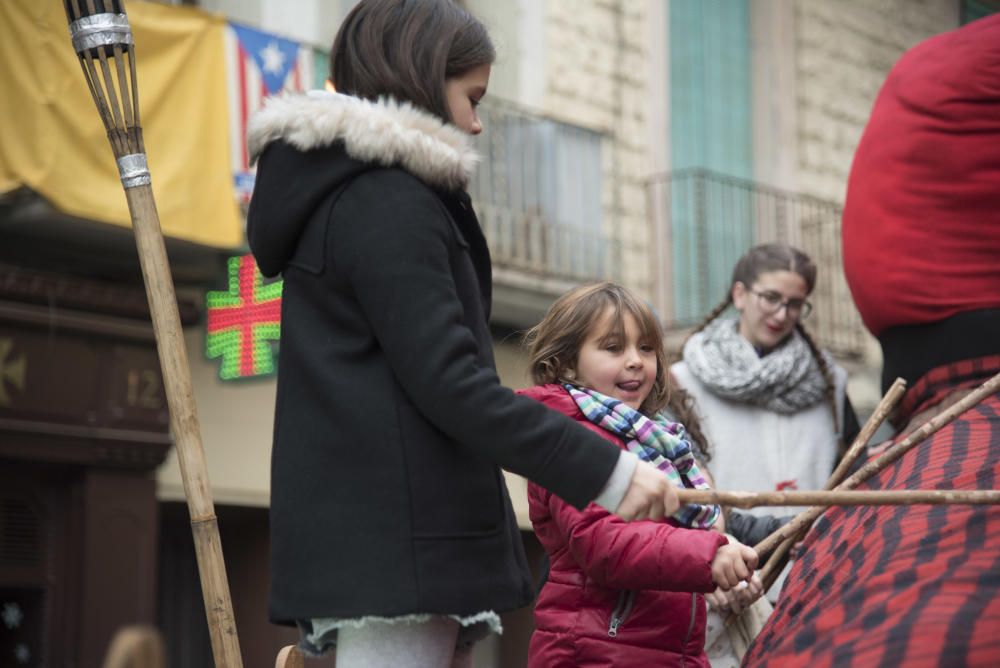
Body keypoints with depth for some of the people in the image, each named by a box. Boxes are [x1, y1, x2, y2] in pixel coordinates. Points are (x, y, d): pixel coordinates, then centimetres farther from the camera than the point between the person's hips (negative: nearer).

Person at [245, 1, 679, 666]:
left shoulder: (338, 195, 21)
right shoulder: (388, 204, -10)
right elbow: (450, 384, -19)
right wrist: (604, 469, -19)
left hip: (352, 536, 10)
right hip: (397, 540, -10)